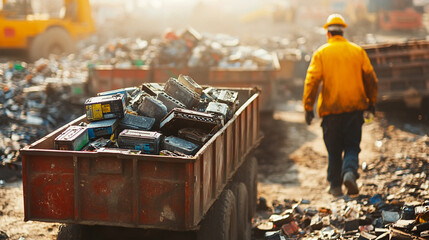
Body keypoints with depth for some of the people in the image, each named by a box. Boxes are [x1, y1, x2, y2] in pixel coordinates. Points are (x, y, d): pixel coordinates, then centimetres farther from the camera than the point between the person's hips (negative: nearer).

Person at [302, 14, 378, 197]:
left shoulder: (321, 53, -1)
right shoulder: (358, 51, 6)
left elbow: (312, 81, -8)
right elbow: (370, 78, 8)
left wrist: (308, 107, -4)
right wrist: (371, 101, 19)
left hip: (331, 108, -1)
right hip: (355, 107, 1)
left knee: (333, 150, 10)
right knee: (352, 146, 7)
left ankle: (335, 185, 15)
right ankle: (350, 171, -19)